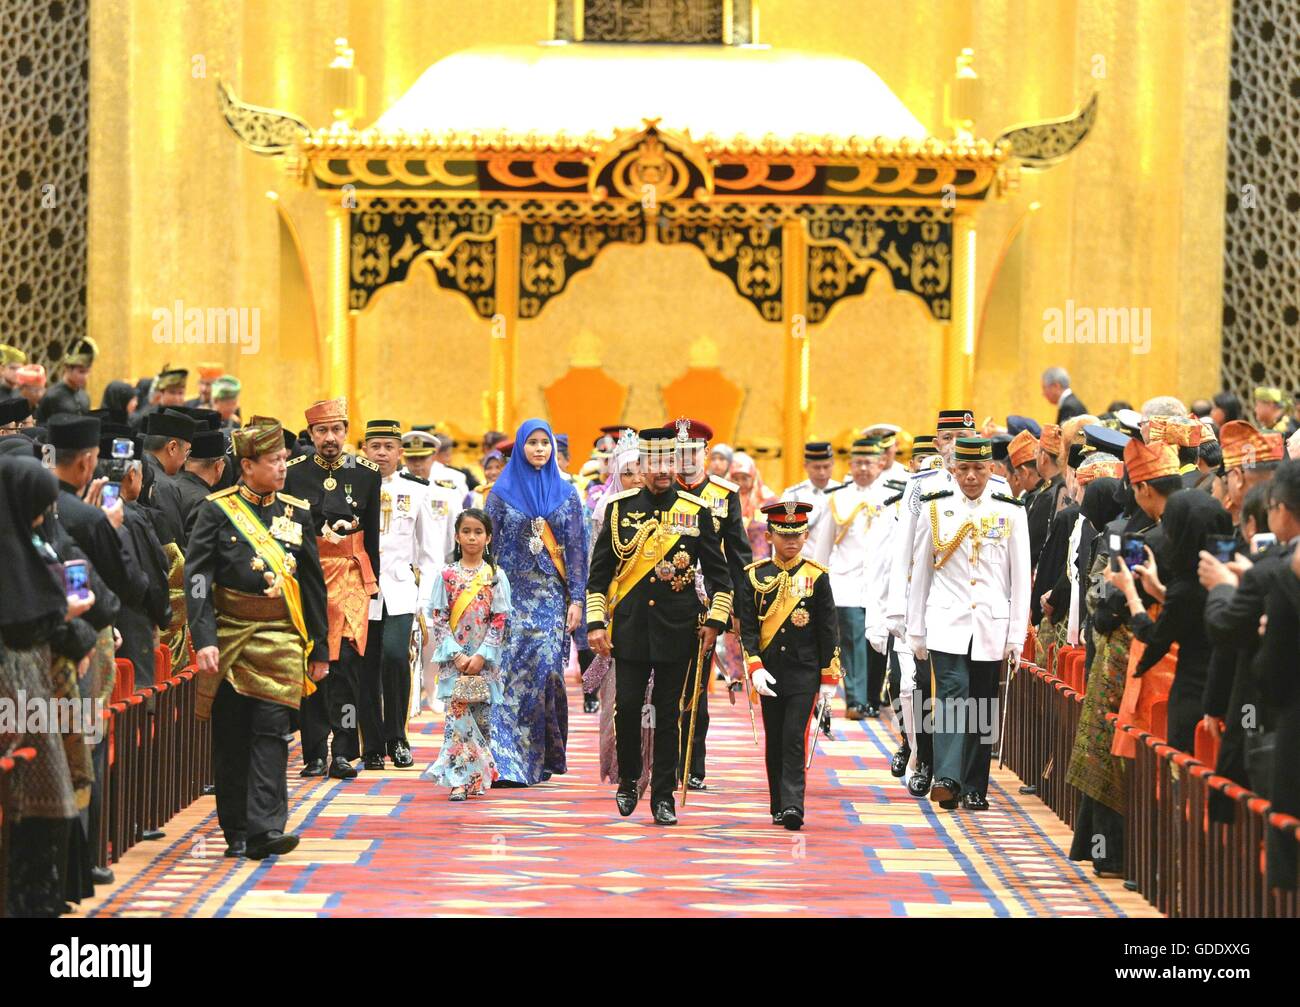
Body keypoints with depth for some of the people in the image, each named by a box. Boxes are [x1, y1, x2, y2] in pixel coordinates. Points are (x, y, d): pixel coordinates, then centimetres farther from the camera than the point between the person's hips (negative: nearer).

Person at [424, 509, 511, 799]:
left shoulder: (496, 576, 3)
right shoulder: (446, 575, 3)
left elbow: (500, 621, -1)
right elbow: (438, 620, 0)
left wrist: (481, 656, -10)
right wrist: (456, 655, -10)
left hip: (485, 659, 1)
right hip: (454, 658, -1)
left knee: (481, 718, 5)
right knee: (458, 715, -10)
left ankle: (477, 778, 16)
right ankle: (458, 780, -12)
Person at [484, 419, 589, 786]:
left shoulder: (566, 493, 8)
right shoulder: (502, 492, 5)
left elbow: (576, 549, 6)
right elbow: (488, 546, 4)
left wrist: (576, 599, -1)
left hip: (552, 595, 1)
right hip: (513, 593, -1)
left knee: (545, 669, -6)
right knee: (511, 672, -9)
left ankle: (542, 758, 5)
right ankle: (508, 762, -8)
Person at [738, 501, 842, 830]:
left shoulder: (817, 576, 0)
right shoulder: (755, 575, 2)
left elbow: (828, 630, 2)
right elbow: (748, 627, 0)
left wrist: (829, 677, 0)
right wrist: (755, 667, -11)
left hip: (804, 673, -2)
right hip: (770, 673, 2)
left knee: (794, 738, -11)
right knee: (774, 741, 8)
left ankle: (792, 806, -14)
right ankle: (778, 808, 16)